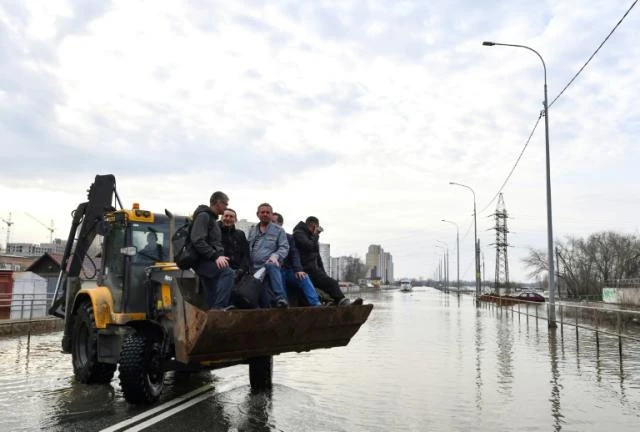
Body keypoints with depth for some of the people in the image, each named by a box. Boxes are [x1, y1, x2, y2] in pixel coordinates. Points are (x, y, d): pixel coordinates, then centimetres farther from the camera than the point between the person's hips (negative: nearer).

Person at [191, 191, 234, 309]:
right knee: (228, 272, -32)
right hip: (202, 260, -10)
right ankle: (219, 308, -34)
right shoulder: (203, 216, -9)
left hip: (209, 260, 10)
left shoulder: (212, 218, 23)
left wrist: (219, 256, 10)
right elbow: (197, 241, -22)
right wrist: (216, 256, -28)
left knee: (213, 298, 9)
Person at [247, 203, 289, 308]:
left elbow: (284, 247, 2)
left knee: (272, 266, -40)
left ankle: (281, 298, -42)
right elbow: (248, 249, 22)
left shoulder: (278, 230, 11)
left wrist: (275, 255, -18)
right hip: (255, 268, 4)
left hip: (270, 265, -4)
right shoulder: (252, 230, 23)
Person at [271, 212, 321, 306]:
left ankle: (316, 305, -32)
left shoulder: (289, 237, 16)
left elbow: (294, 254, 2)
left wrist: (298, 269, -15)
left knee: (303, 277, -25)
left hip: (288, 270, 1)